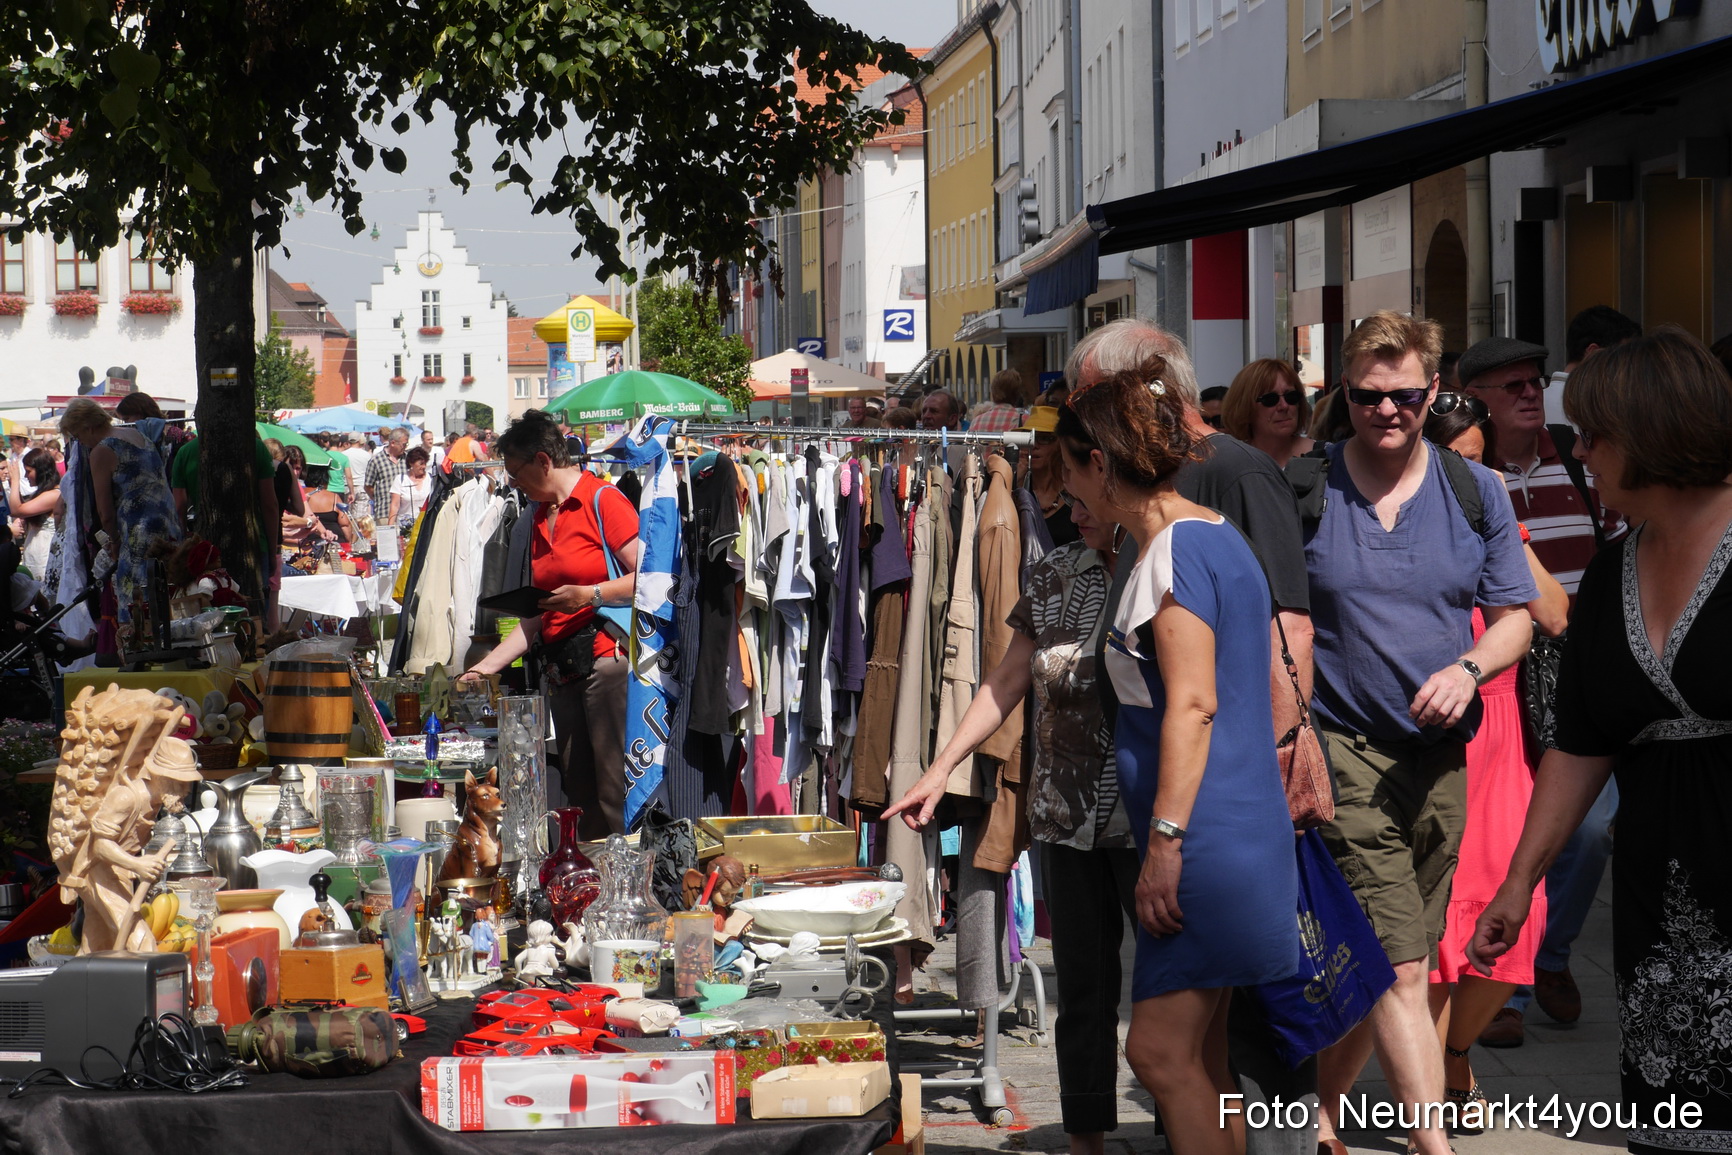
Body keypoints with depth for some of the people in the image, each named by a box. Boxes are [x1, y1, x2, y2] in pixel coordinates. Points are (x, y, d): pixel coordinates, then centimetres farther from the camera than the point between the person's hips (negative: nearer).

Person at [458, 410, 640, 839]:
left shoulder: (603, 501, -5)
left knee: (616, 798, -11)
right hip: (561, 670, 8)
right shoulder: (540, 517, 19)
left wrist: (590, 595, -19)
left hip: (607, 658, -8)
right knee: (579, 798, 6)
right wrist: (485, 667, 17)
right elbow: (536, 619, 22)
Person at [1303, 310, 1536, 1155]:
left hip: (1441, 756, 4)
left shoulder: (1476, 492, 6)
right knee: (1398, 969, -13)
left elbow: (1515, 617, 9)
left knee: (1372, 969, 12)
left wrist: (1469, 668, -12)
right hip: (1344, 753, -4)